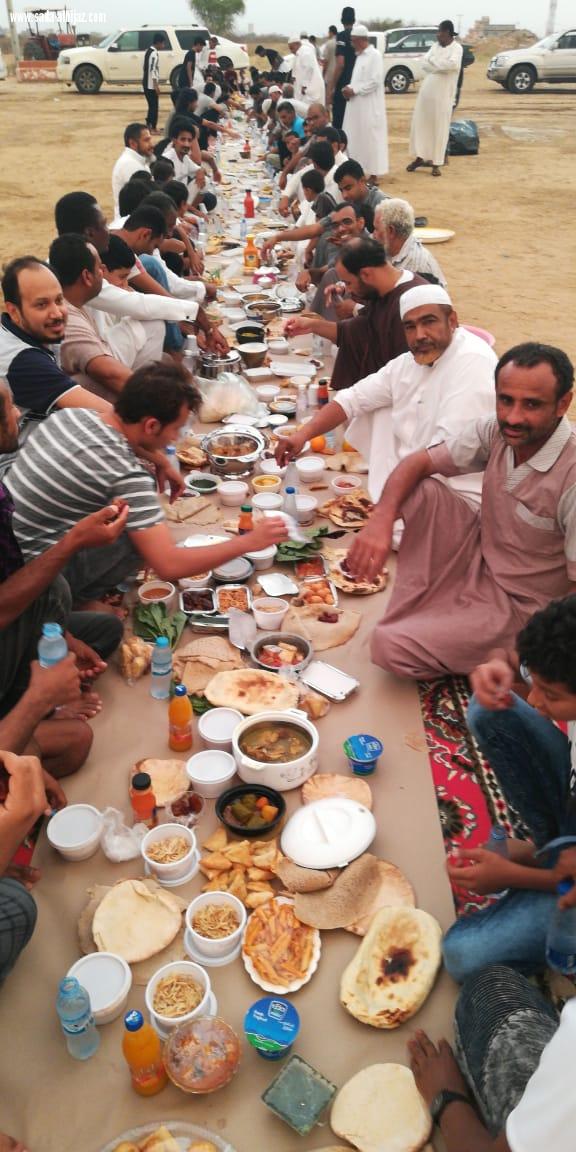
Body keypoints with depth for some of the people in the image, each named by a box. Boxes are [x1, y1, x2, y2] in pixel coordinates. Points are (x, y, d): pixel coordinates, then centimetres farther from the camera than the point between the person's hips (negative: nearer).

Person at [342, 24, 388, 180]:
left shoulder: (374, 55, -11)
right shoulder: (360, 56, 15)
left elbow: (375, 81, -19)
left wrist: (354, 90, -17)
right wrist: (349, 87, 1)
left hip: (369, 106, -9)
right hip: (357, 105, 9)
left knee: (371, 139, -5)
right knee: (355, 139, 10)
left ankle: (374, 173, -1)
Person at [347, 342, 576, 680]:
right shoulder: (496, 431, -11)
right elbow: (418, 462, -7)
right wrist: (382, 519, -26)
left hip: (515, 604, -6)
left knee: (389, 646, -21)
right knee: (421, 491, -16)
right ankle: (412, 611, -4)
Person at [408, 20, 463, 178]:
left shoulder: (456, 47, -5)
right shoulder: (435, 46, 13)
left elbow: (453, 64, -23)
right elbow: (424, 63, 0)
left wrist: (433, 62, -10)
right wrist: (441, 66, -14)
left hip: (442, 94, -6)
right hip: (426, 91, 6)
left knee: (440, 128, -1)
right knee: (420, 124, 6)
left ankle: (436, 163, 3)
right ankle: (420, 157, 18)